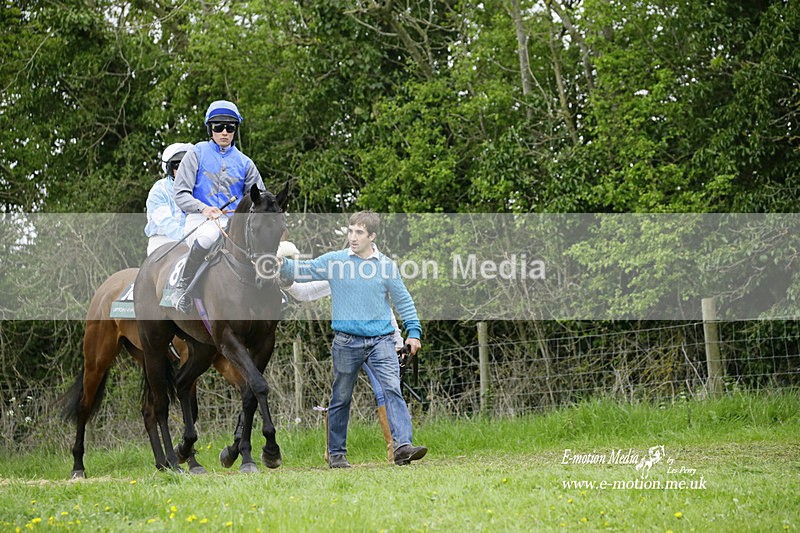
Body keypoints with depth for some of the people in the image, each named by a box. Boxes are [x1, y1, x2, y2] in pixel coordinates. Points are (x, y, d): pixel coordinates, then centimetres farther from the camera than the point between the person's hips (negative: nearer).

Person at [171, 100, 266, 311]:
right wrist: (203, 208, -19)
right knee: (206, 238, -41)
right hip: (200, 218, -3)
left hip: (233, 221, 3)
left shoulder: (244, 162, 17)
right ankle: (183, 289, -19)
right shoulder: (198, 153, 8)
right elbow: (181, 194, 1)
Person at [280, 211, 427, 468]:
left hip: (381, 340, 0)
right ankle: (336, 452, 19)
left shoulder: (386, 265, 6)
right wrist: (282, 264, -20)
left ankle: (402, 446, -23)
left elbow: (403, 300, 11)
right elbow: (301, 271, 0)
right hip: (346, 342, 0)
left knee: (393, 389, -15)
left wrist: (413, 331, 5)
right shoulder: (333, 261, 4)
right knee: (341, 398, 8)